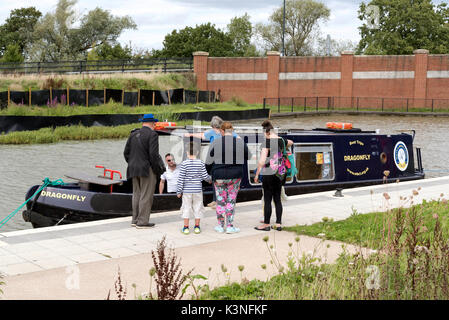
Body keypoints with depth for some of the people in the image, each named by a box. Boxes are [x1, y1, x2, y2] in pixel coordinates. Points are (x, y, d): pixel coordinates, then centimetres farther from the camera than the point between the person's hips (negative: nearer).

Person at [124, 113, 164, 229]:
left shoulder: (134, 134, 11)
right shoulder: (152, 134, -10)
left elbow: (126, 152, 12)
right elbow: (153, 154, -17)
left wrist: (132, 164, 17)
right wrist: (156, 170, -7)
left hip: (134, 169, 7)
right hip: (147, 169, -7)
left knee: (137, 195, 13)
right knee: (146, 196, -3)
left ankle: (135, 219, 17)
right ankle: (142, 222, -2)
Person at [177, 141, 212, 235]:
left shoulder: (184, 164, -8)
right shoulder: (201, 163, -4)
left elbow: (181, 178, -8)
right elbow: (205, 176, 0)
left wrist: (179, 191, -1)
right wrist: (209, 179, 23)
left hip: (187, 190, -1)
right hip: (198, 190, 1)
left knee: (186, 208, 6)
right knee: (198, 208, 10)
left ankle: (186, 227, 7)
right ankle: (197, 227, 14)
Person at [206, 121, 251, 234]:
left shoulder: (215, 142, -9)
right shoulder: (240, 142, -5)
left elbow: (209, 162, -4)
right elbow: (248, 156, 10)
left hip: (219, 175, -1)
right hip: (235, 176, 1)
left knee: (220, 201, 10)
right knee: (231, 201, 10)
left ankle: (220, 226, 19)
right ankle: (230, 226, 10)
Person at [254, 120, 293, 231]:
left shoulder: (267, 142, -14)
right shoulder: (282, 141, 6)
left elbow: (262, 161, -18)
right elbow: (291, 142, 32)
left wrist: (257, 174, -8)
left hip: (269, 173, -7)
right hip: (280, 174, 7)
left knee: (267, 200, 1)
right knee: (277, 199, 12)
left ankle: (266, 224, 8)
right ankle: (278, 224, 15)